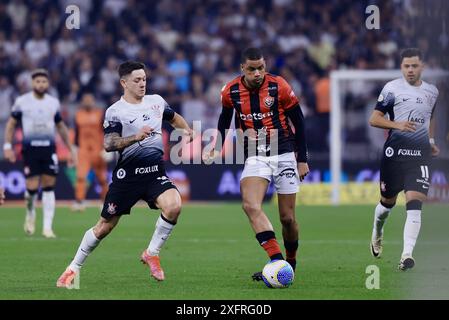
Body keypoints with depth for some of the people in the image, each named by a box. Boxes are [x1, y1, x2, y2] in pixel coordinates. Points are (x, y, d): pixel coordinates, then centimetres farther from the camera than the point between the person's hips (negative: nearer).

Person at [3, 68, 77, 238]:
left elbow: (61, 127, 19)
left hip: (49, 148, 2)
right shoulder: (22, 101, 1)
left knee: (49, 187, -2)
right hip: (30, 148, -2)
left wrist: (71, 149, 19)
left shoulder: (53, 102, 9)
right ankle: (30, 213, 24)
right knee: (32, 187, -8)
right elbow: (11, 124, 8)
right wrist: (7, 146, -2)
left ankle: (47, 227, 1)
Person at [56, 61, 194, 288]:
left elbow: (174, 118, 29)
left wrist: (187, 130, 10)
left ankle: (151, 254, -4)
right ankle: (73, 269, 19)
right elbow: (108, 144, -19)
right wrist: (136, 137, -31)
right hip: (127, 173, -3)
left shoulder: (156, 101, 8)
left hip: (155, 171, 4)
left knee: (173, 206, -25)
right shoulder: (115, 112, -8)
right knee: (105, 226, 2)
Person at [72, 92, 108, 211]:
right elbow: (77, 133, 15)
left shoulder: (100, 114, -1)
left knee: (102, 178, 8)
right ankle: (79, 202, -14)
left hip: (97, 149, -2)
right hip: (83, 149, 2)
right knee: (80, 176, -12)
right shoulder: (79, 115, 8)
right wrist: (76, 147, 13)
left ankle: (105, 201, 23)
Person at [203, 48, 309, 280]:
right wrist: (217, 148, 8)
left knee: (287, 217, 2)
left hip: (284, 155, -1)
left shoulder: (279, 87, -9)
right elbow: (225, 119, 18)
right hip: (254, 157, 1)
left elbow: (298, 121, 0)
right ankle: (277, 261, -30)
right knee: (250, 205, -24)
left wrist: (302, 159, 1)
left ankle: (291, 262, 27)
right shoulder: (231, 91, -3)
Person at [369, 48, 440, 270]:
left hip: (420, 154, 2)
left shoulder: (432, 92, 11)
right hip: (394, 152, -2)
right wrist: (397, 125, -18)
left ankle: (407, 254, -18)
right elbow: (374, 119, -4)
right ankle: (377, 230, 46)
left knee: (414, 204, -13)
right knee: (388, 201, 13)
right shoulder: (392, 88, -3)